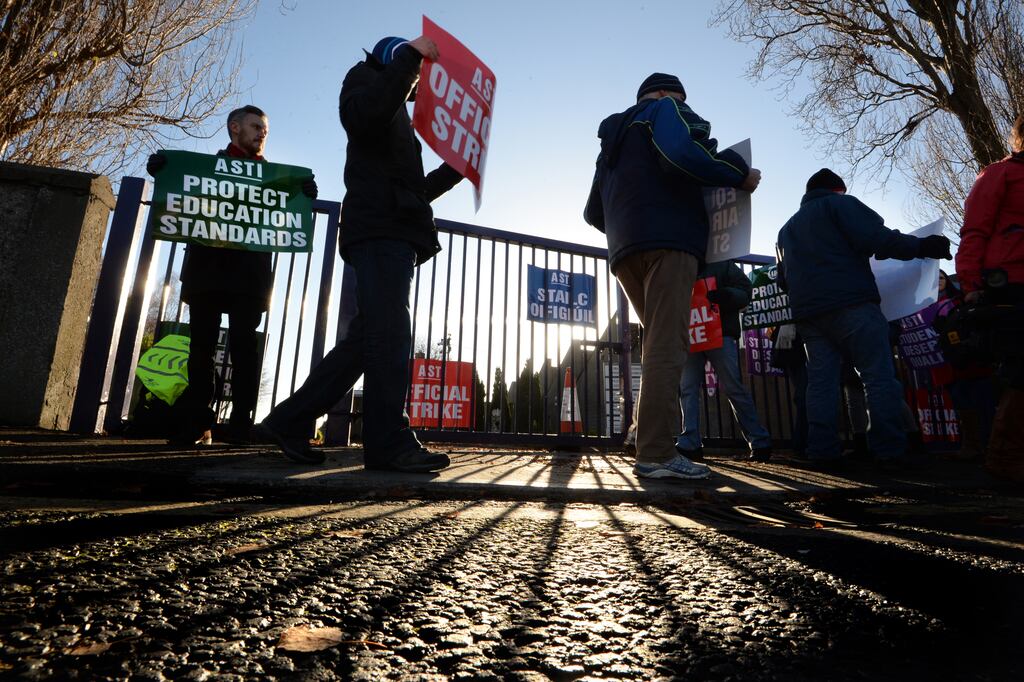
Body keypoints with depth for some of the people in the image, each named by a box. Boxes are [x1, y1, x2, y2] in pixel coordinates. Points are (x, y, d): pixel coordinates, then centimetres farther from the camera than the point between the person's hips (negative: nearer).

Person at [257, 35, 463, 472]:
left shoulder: (398, 117, 37)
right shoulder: (367, 76, 14)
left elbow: (413, 191, 30)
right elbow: (364, 116, -14)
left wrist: (455, 169, 22)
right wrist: (410, 56, -10)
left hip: (394, 231, 9)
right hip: (380, 229, -9)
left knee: (367, 339, 3)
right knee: (390, 333, -18)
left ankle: (290, 423, 7)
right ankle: (389, 444, -18)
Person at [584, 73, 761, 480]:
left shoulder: (614, 136, 32)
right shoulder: (665, 109, 9)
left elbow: (594, 212, 27)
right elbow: (682, 154, -15)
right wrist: (741, 175, -4)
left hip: (624, 252, 8)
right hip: (669, 241, -8)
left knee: (660, 345, 9)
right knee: (666, 346, -14)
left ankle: (652, 446, 5)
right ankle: (657, 454, -19)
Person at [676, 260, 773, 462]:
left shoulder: (723, 264, 12)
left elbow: (745, 291, 3)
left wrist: (726, 295, -19)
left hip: (721, 334, -3)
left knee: (733, 388, -5)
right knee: (687, 388, -4)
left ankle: (759, 442, 4)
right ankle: (689, 443, -3)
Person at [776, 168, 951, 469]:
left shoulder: (787, 228, 27)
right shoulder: (839, 204, 8)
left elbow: (783, 278, 27)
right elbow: (875, 238, -9)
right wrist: (920, 246, -8)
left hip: (807, 312, 6)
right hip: (850, 304, -6)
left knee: (820, 382, 2)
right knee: (879, 376, -3)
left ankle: (823, 452, -2)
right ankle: (890, 450, -6)